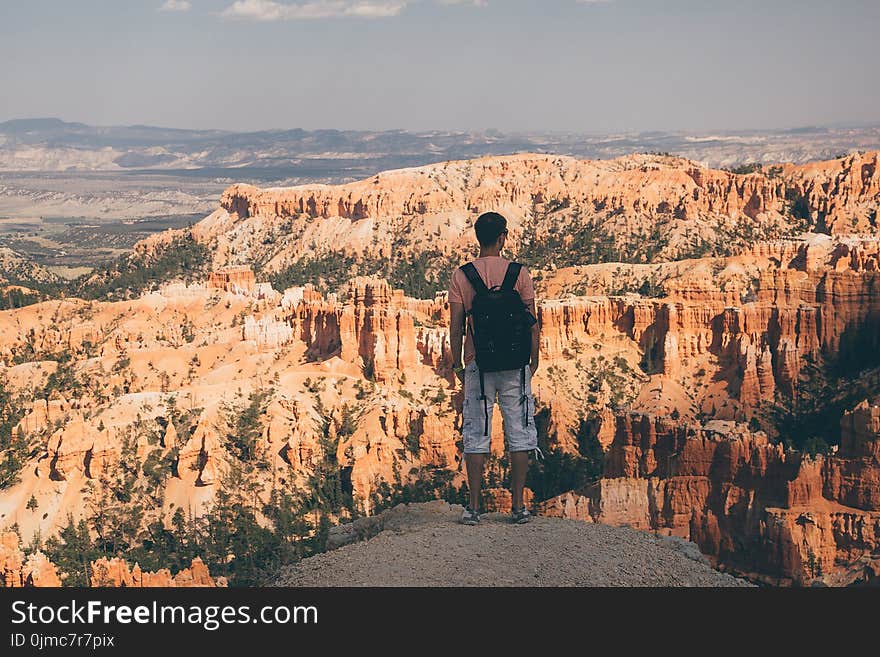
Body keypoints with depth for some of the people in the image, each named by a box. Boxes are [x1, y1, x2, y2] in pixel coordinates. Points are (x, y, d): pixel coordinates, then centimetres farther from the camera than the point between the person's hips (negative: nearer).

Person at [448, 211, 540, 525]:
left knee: (476, 436, 5)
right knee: (519, 434, 7)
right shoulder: (519, 273, -3)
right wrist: (534, 361, 10)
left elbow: (456, 326, -2)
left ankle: (474, 507, 4)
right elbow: (533, 323, -2)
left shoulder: (461, 276, -2)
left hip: (478, 364, 0)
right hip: (516, 366, 0)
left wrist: (457, 364, 9)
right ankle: (518, 505, 8)